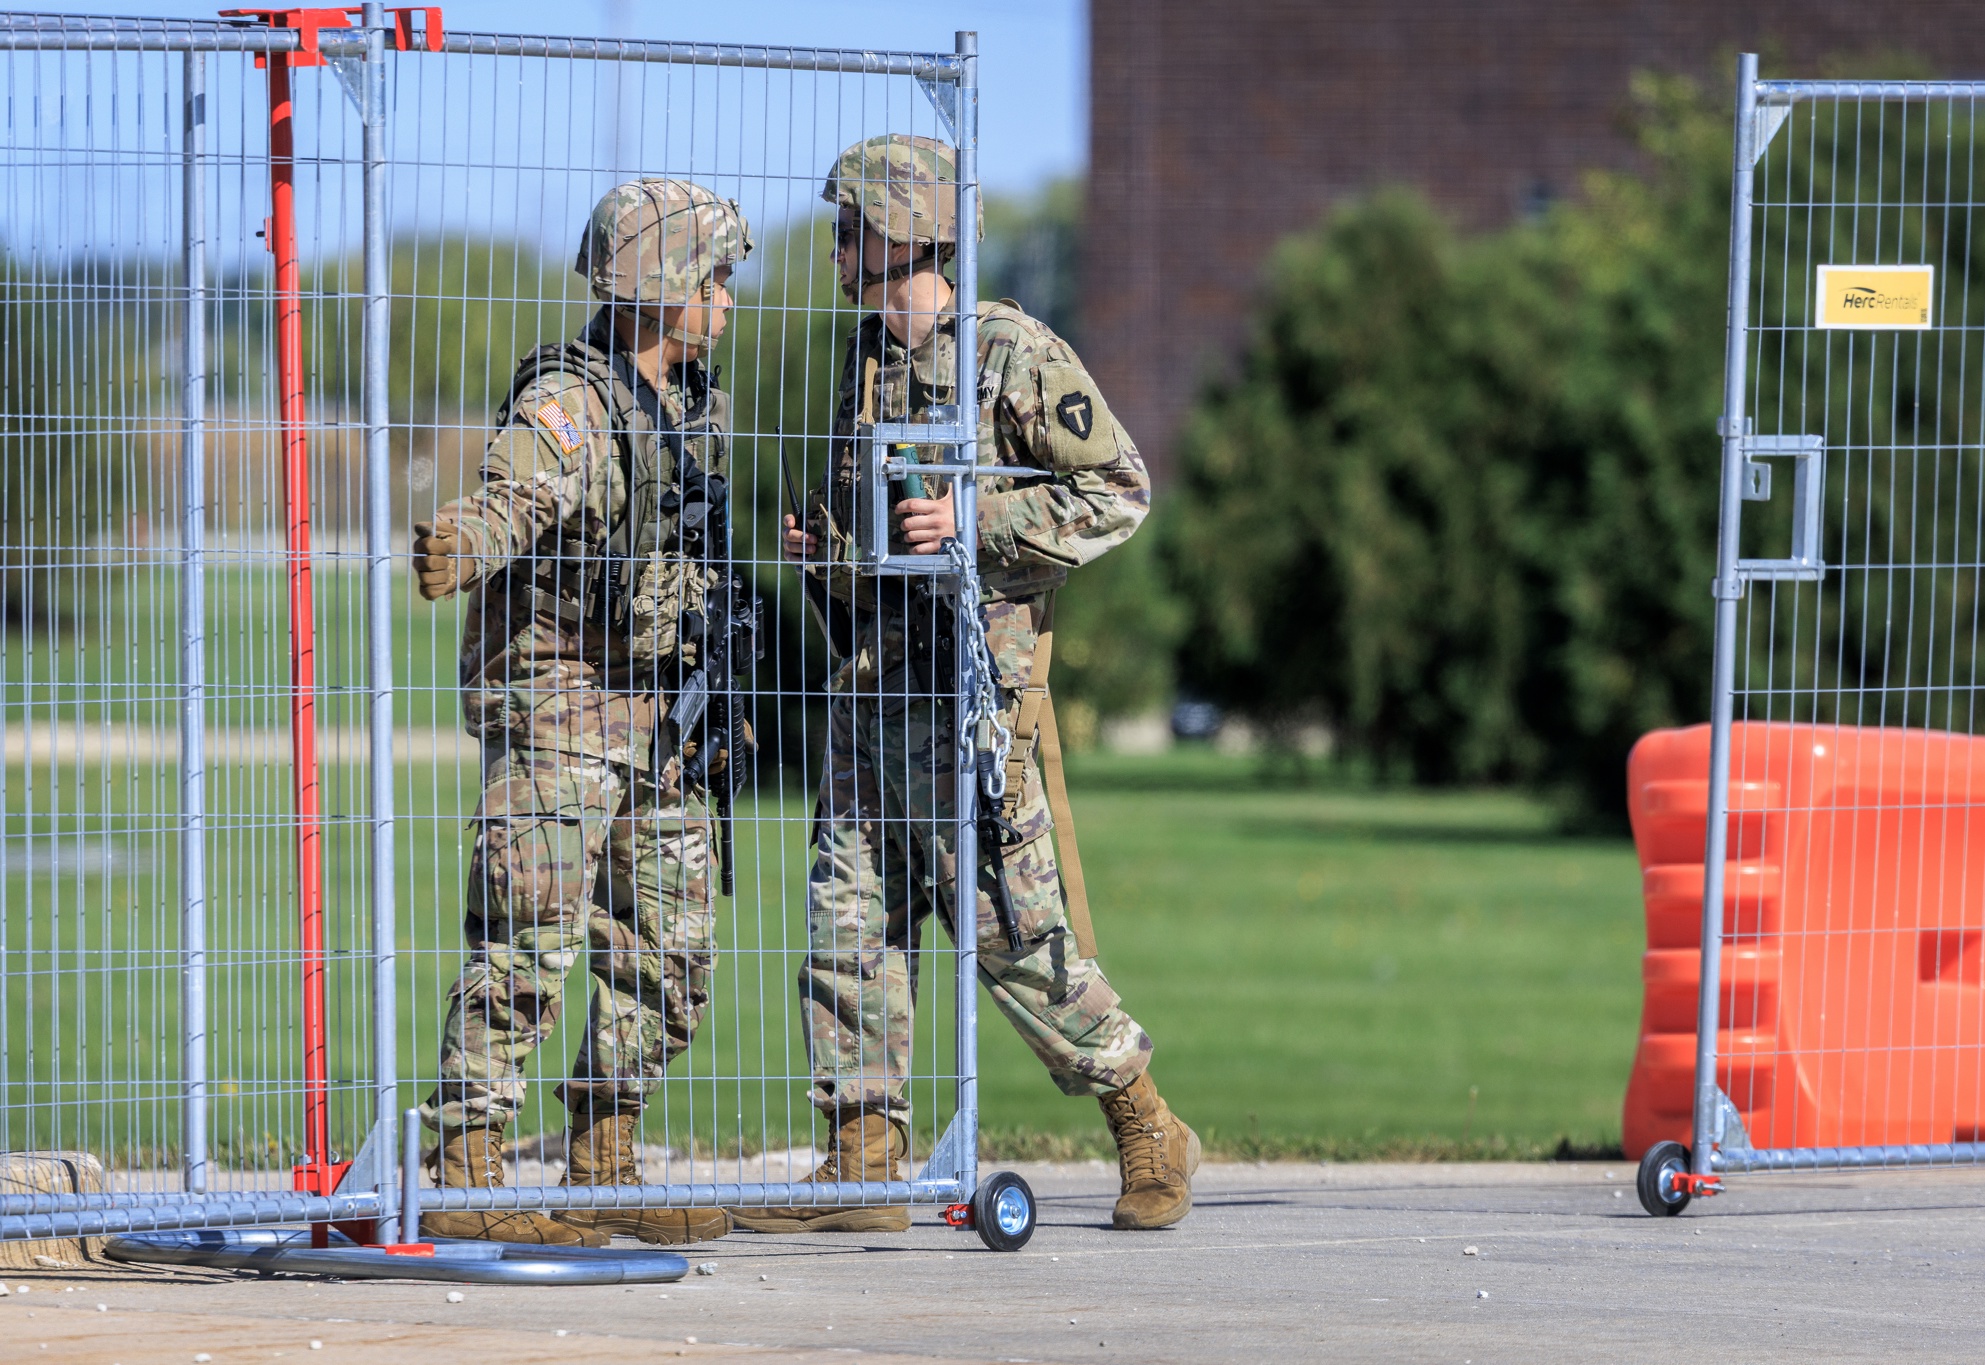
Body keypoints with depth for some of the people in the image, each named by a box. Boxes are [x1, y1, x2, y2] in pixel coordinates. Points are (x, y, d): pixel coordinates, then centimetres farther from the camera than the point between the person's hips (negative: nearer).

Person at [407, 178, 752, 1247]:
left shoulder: (693, 404, 12)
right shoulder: (565, 406, -16)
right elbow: (510, 501, -34)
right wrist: (456, 548, -57)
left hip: (658, 717, 9)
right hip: (557, 706, -9)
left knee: (668, 959, 10)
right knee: (529, 946, -13)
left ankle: (603, 1177, 20)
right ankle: (467, 1186, -12)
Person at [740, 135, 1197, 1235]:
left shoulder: (1016, 356, -7)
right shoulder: (865, 362, 17)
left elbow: (1119, 492, -8)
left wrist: (974, 522, -17)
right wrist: (822, 544, 8)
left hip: (964, 678, -8)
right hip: (868, 682, 8)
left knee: (1010, 931, -5)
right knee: (849, 923, 2)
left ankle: (1147, 1132, 9)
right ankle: (862, 1163, 4)